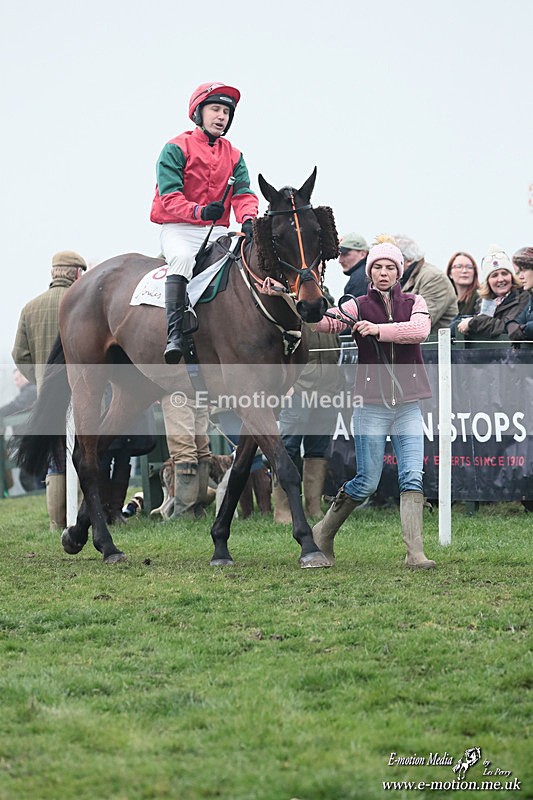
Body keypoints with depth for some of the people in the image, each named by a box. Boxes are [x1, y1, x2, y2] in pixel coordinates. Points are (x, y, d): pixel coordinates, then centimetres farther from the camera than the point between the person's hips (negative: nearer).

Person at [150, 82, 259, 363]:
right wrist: (199, 211, -31)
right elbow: (169, 195, -13)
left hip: (216, 231, 5)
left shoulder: (233, 155, 15)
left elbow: (243, 193, 2)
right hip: (177, 228, -5)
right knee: (183, 257, -36)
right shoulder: (176, 148, -2)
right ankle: (174, 333, -41)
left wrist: (247, 219, -22)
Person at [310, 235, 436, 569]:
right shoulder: (358, 306, 2)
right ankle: (325, 532, 22)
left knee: (413, 477, -8)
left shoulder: (415, 303, 7)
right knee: (367, 482, 0)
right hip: (371, 404, -2)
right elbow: (326, 321, -16)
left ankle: (415, 553, -9)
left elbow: (420, 330, -14)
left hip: (408, 404, 2)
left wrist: (379, 329, -24)